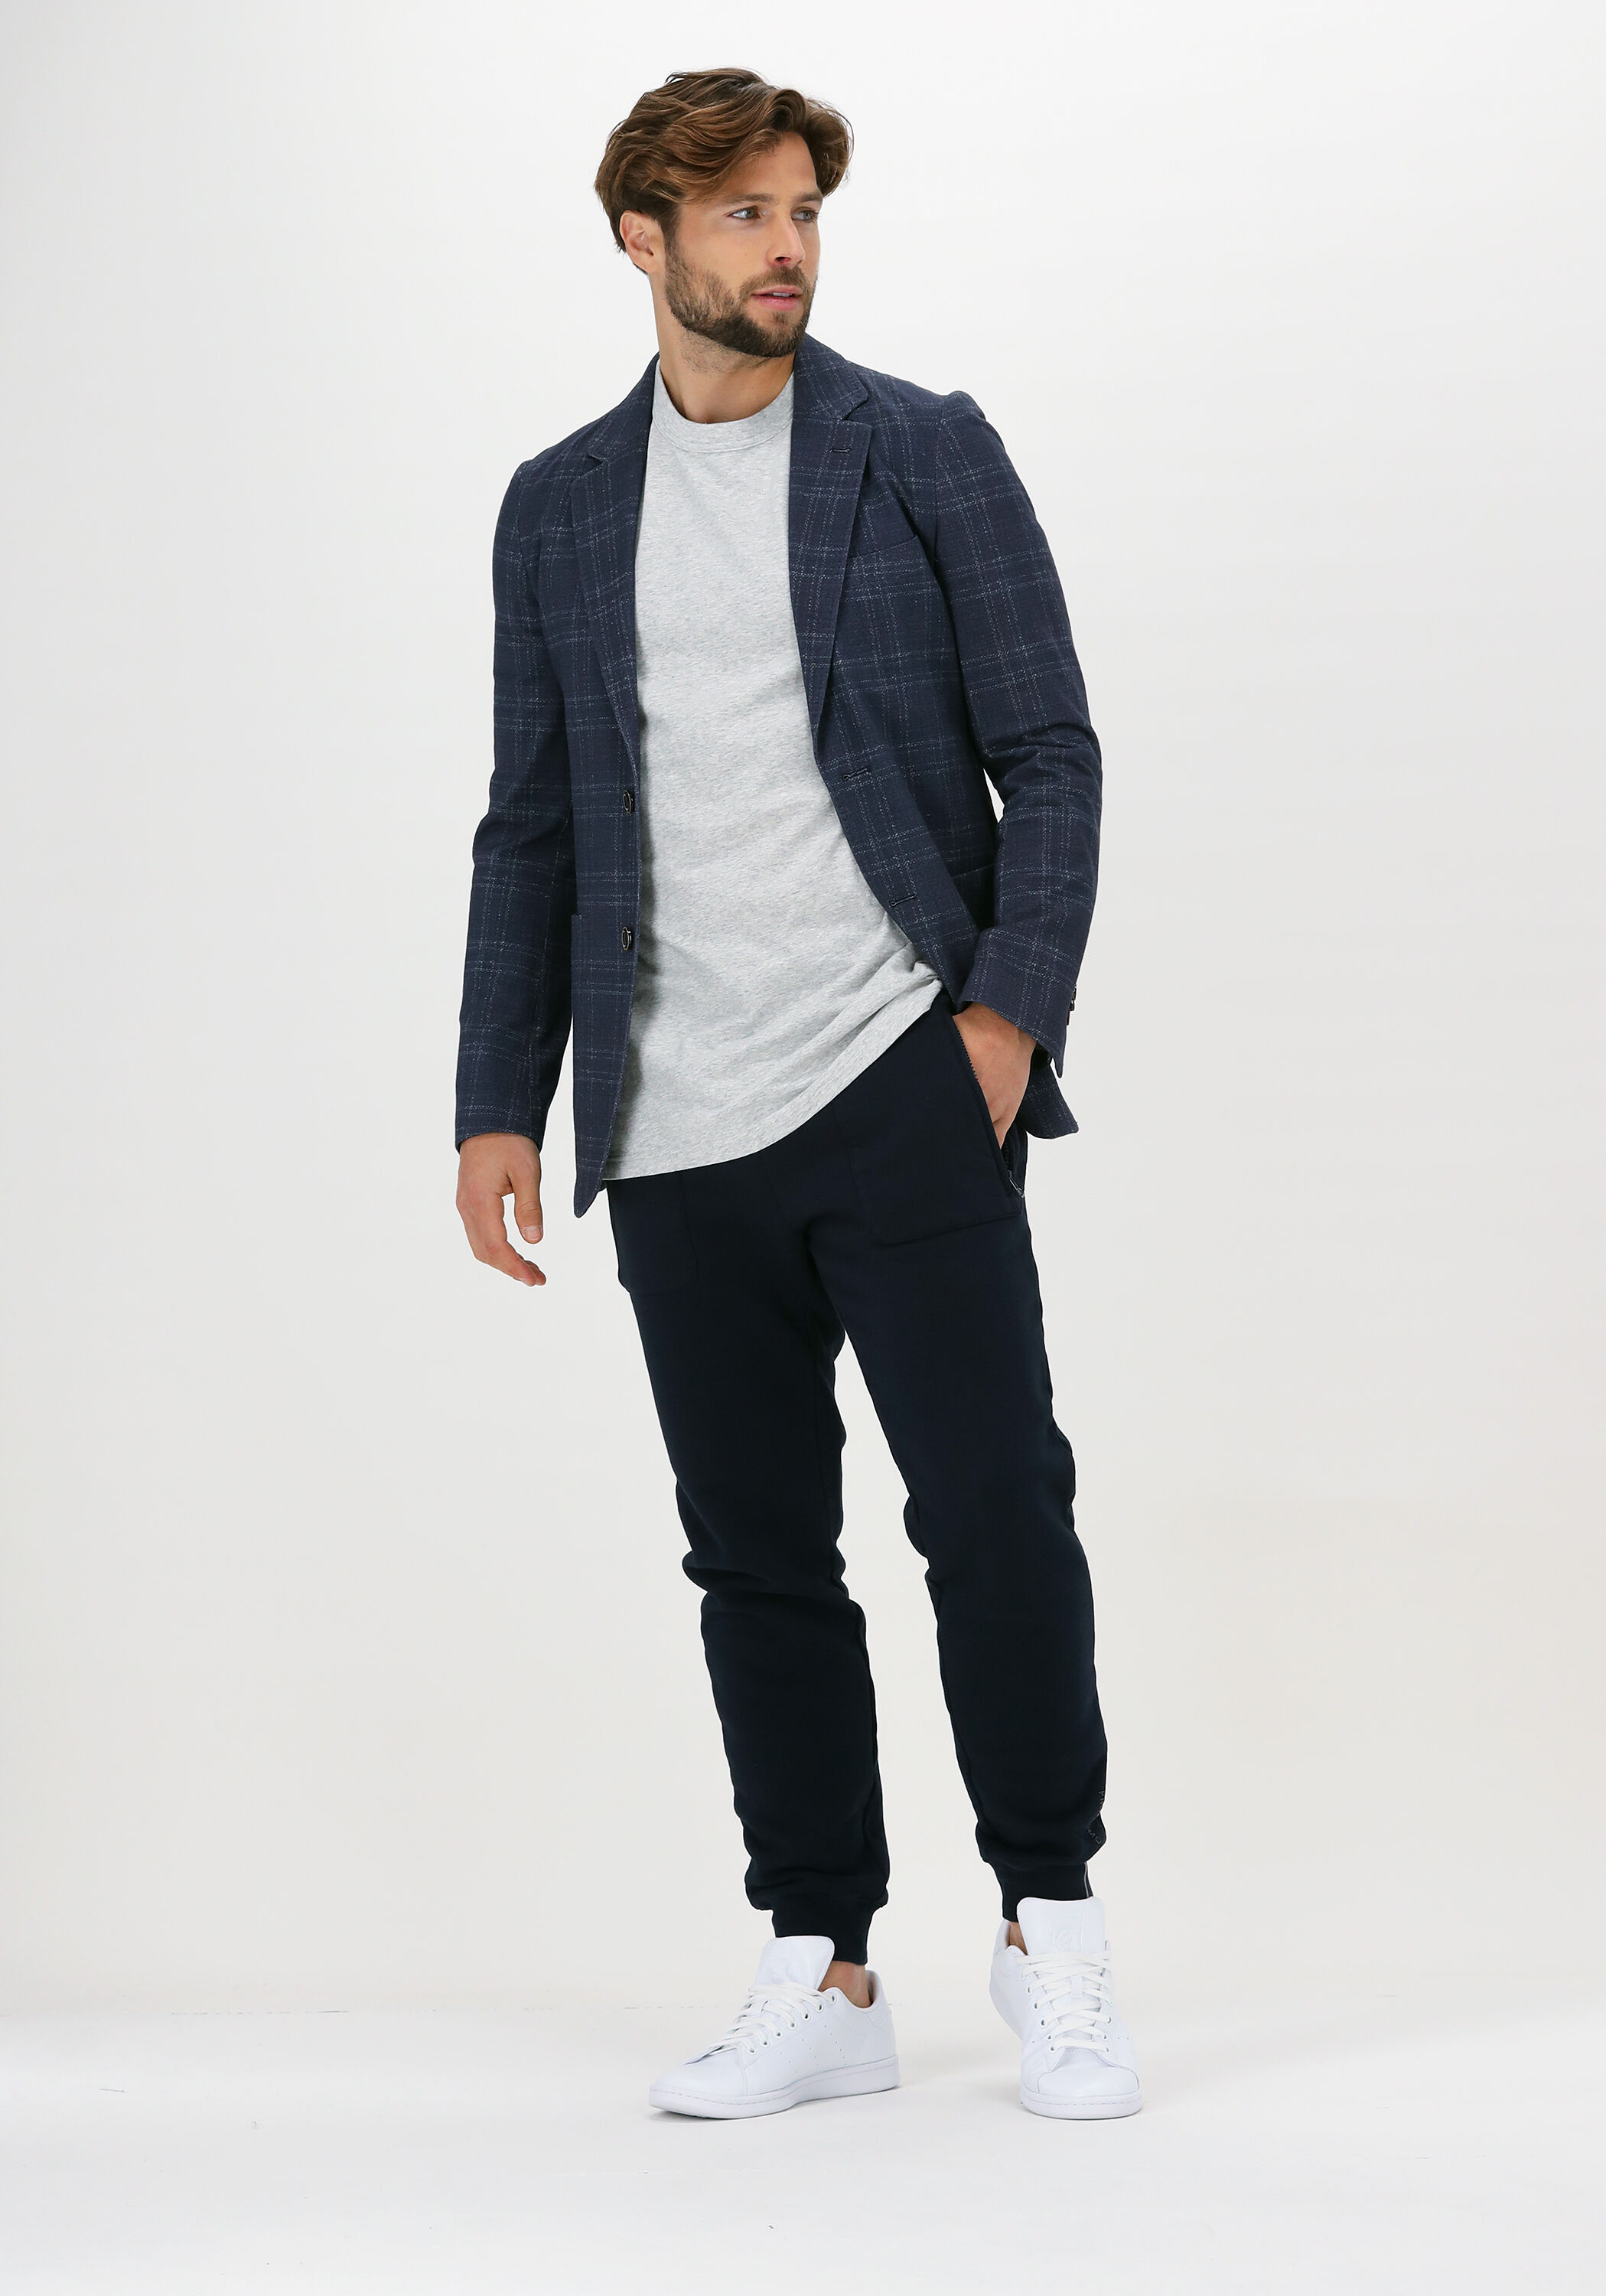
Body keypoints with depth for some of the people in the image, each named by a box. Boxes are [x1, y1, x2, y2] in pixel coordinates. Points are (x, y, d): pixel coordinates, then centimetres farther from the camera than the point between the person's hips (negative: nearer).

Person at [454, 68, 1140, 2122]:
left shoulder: (926, 454, 3)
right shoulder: (559, 509, 12)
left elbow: (1048, 752, 1)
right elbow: (531, 827, 14)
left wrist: (1012, 1006, -11)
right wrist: (499, 1104, 8)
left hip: (902, 1087, -3)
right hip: (679, 1138, 3)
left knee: (995, 1511, -6)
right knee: (757, 1560, 7)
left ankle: (1051, 1931, 10)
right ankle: (822, 1979, 16)